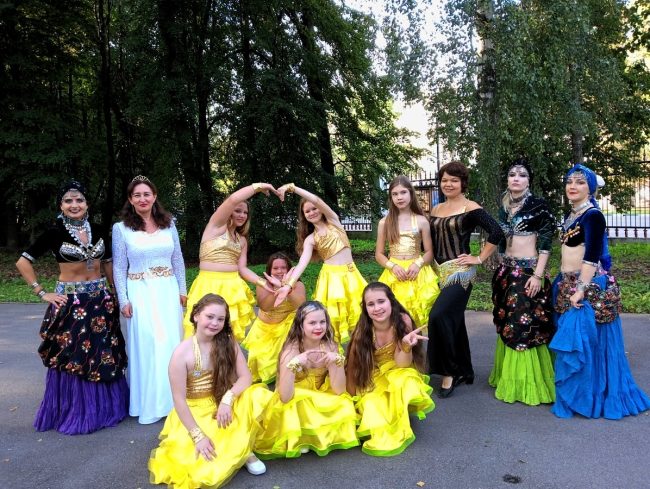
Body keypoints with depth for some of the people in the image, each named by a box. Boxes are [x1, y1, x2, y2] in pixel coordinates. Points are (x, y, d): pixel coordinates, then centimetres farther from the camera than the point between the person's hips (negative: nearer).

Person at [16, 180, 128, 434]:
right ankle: (73, 413, 19)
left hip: (100, 299, 4)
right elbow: (23, 262, -4)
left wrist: (116, 293, 9)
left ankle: (102, 408, 25)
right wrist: (42, 293, -8)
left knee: (102, 355, 9)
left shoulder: (97, 231, 5)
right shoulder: (54, 233, -6)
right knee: (71, 357, 3)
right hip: (70, 302, -4)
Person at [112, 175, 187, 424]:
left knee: (171, 343, 5)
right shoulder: (121, 228, -1)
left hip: (168, 290, 3)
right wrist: (123, 300, -5)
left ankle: (171, 400, 20)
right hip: (140, 292, -2)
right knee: (145, 345, 0)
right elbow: (119, 267, 0)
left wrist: (182, 290, 8)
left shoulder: (168, 223, 6)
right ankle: (149, 403, 14)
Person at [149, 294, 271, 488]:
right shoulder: (182, 352, -18)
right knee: (204, 469, -25)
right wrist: (198, 436, -19)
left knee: (257, 394, -27)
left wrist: (228, 398, -29)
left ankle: (244, 449, -7)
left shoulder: (228, 342, -7)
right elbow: (179, 400, -16)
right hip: (195, 413, -3)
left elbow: (245, 377, -10)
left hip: (224, 406, 3)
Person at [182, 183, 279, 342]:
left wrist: (263, 282, -4)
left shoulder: (242, 240, 17)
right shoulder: (216, 225, -1)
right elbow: (233, 199, -16)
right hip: (210, 286, -6)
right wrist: (258, 186, -8)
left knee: (231, 333, 8)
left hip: (233, 288, 6)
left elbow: (242, 268, 10)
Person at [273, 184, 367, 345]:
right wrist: (289, 285, -27)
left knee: (355, 311, 6)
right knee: (334, 316, -1)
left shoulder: (334, 221, 5)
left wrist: (291, 187, -17)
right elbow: (303, 262, -12)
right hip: (332, 276, -1)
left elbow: (317, 200, -11)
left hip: (350, 273, 1)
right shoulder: (310, 239, 2)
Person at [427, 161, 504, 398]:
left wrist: (479, 258, -12)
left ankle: (450, 371, -3)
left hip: (460, 272, -7)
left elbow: (496, 232, -15)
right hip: (439, 272, 7)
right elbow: (430, 241, 21)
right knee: (453, 321, 12)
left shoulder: (470, 208, -7)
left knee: (439, 316, -20)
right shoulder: (436, 210, 12)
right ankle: (465, 371, 27)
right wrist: (431, 266, 11)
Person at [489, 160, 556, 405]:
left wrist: (538, 275, -17)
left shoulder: (538, 205, -7)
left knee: (527, 325, -3)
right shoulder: (504, 206, 11)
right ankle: (510, 377, 23)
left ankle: (530, 381, 10)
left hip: (529, 270, -6)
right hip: (507, 270, 6)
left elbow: (546, 243, -11)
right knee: (509, 324, 11)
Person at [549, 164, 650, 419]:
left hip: (588, 286, -9)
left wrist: (582, 289, -23)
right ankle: (571, 393, 26)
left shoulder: (593, 215, -12)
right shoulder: (570, 215, 13)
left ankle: (580, 398, 7)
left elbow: (591, 256, -19)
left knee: (580, 340, -6)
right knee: (569, 339, 13)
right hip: (567, 284, 9)